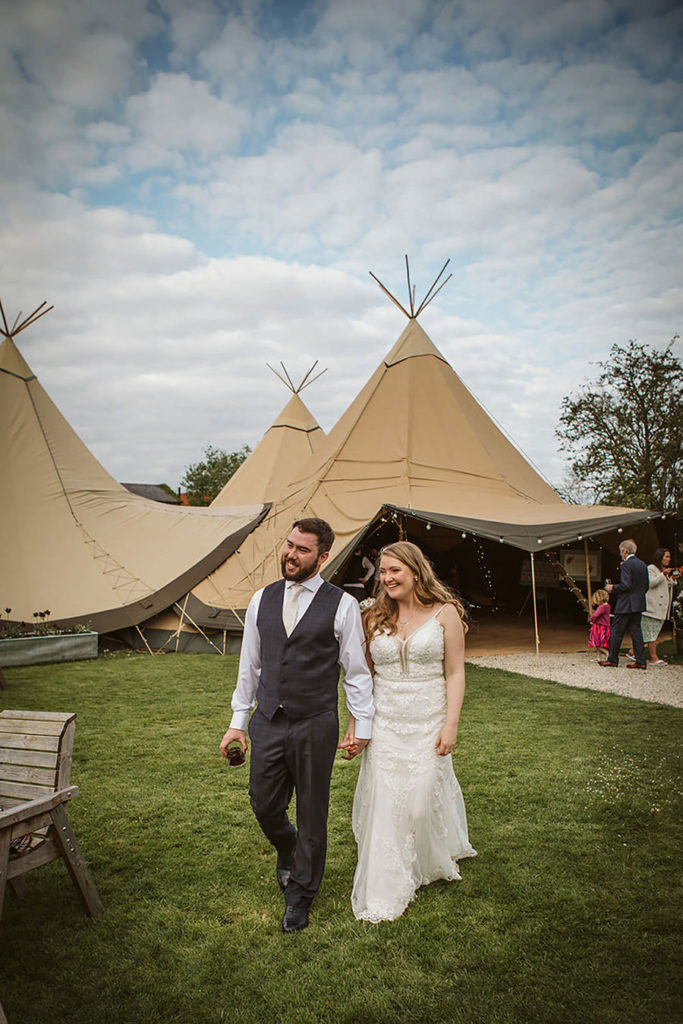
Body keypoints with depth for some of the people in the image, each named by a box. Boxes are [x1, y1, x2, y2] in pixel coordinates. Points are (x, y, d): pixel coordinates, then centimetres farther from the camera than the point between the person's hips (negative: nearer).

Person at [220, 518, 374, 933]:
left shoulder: (342, 604, -8)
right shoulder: (262, 600, 4)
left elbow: (357, 671, -2)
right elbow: (249, 666, 10)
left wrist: (362, 727, -1)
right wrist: (238, 722, 11)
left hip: (315, 726, -3)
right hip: (267, 723, 4)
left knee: (312, 814, 10)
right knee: (264, 806, 12)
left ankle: (300, 895, 33)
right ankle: (288, 850, 47)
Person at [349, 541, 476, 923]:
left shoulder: (444, 612, -4)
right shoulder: (375, 618, 3)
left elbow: (455, 674, -3)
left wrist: (451, 725, -9)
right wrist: (354, 723, 5)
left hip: (428, 722, -2)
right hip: (384, 722, 2)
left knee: (422, 797, 4)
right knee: (383, 802, 3)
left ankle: (429, 866, 37)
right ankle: (383, 895, 21)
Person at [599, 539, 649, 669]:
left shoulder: (626, 565, -14)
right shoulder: (643, 564, 11)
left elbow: (626, 585, -21)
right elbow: (646, 586, 14)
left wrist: (613, 588, -6)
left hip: (626, 605, -8)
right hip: (638, 605, 8)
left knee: (616, 632, 1)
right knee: (636, 631, 11)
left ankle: (612, 660, 8)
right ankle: (640, 661, 10)